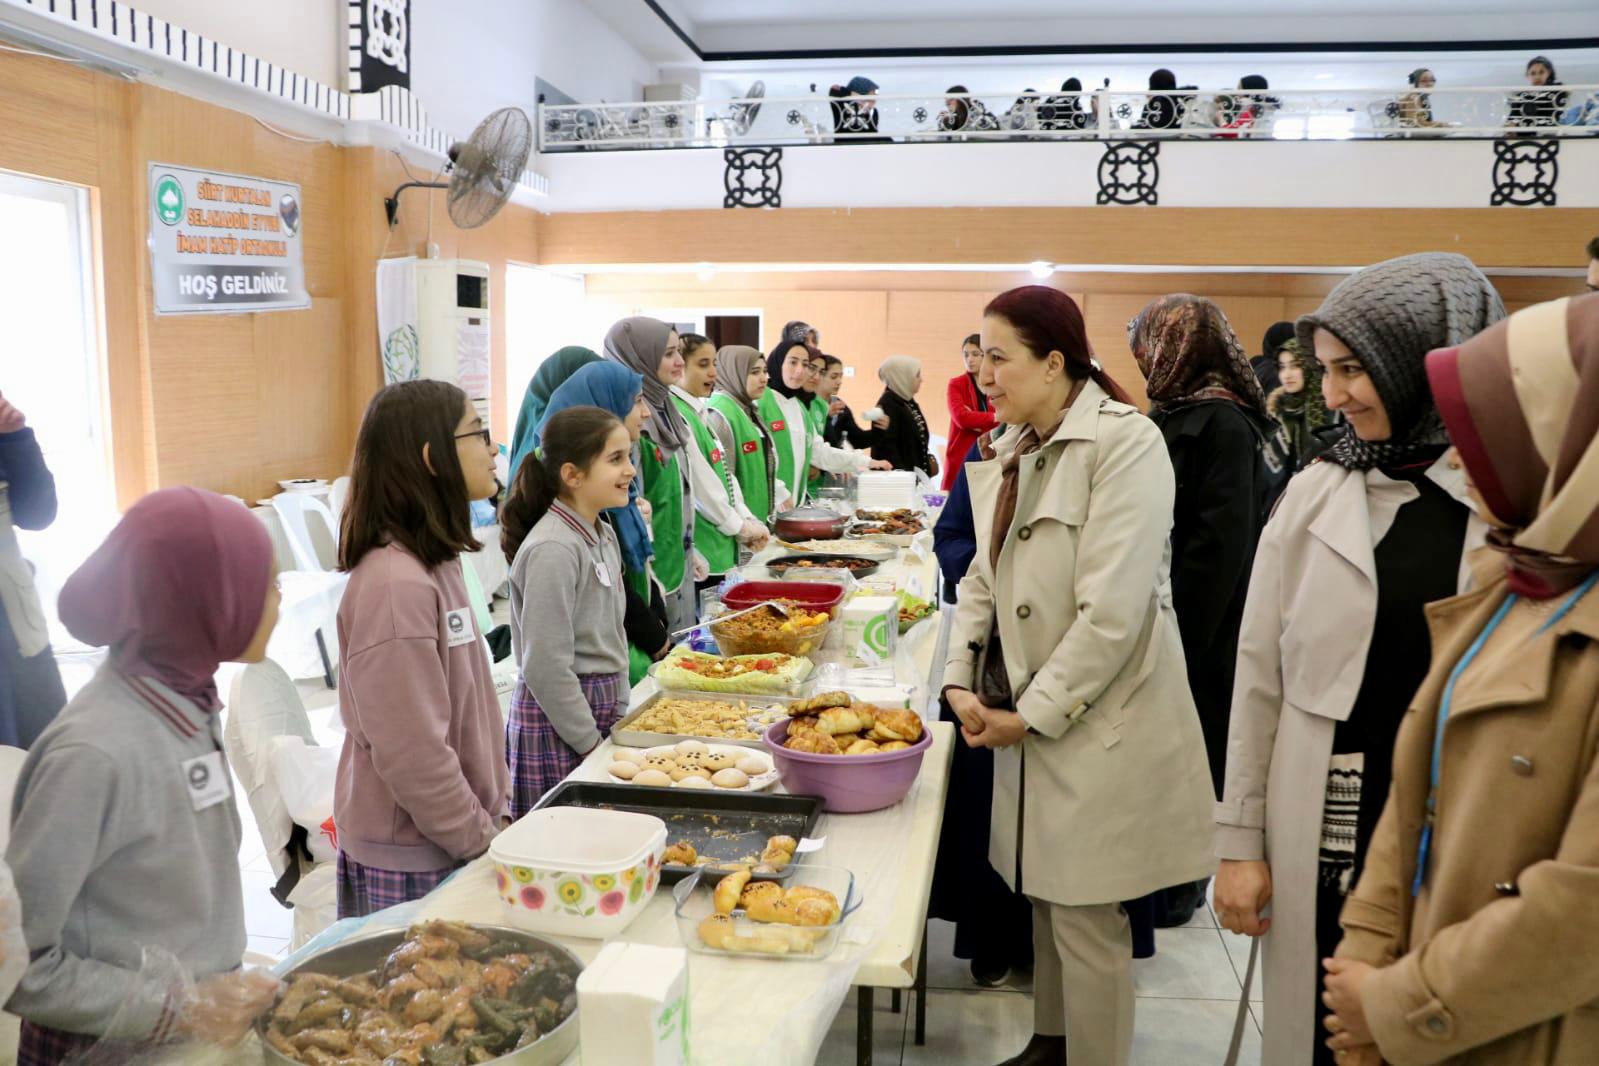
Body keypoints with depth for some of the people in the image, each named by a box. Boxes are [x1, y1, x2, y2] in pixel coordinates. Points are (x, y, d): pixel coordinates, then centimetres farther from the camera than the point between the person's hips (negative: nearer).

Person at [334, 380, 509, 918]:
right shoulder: (396, 585, -24)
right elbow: (411, 753, -24)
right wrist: (485, 841, -14)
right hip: (408, 866, -8)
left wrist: (495, 810, 12)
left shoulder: (435, 562, 5)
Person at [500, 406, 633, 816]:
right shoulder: (553, 549, -20)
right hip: (556, 719, -8)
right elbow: (546, 667, -21)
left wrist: (619, 713, 12)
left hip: (601, 707, 8)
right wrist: (592, 743, -14)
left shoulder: (604, 536, 8)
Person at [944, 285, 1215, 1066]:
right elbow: (984, 575, 11)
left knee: (1086, 919, 4)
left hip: (1099, 723, -7)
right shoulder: (1011, 451, 8)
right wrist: (960, 680, -1)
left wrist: (1035, 714, -16)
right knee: (1044, 898, 20)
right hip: (1027, 712, 7)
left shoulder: (1125, 441, -16)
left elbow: (1113, 609, -22)